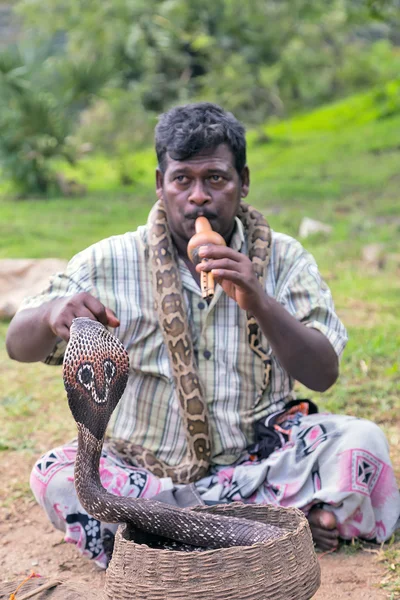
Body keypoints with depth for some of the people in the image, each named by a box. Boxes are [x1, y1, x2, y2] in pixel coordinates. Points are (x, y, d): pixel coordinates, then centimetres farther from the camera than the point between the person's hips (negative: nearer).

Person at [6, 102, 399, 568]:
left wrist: (261, 305, -24)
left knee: (361, 442, -23)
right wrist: (53, 316, -27)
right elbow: (19, 347, -3)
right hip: (145, 467, 2)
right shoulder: (110, 263, -2)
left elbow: (324, 375, -6)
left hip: (258, 461, -1)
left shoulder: (284, 259, 0)